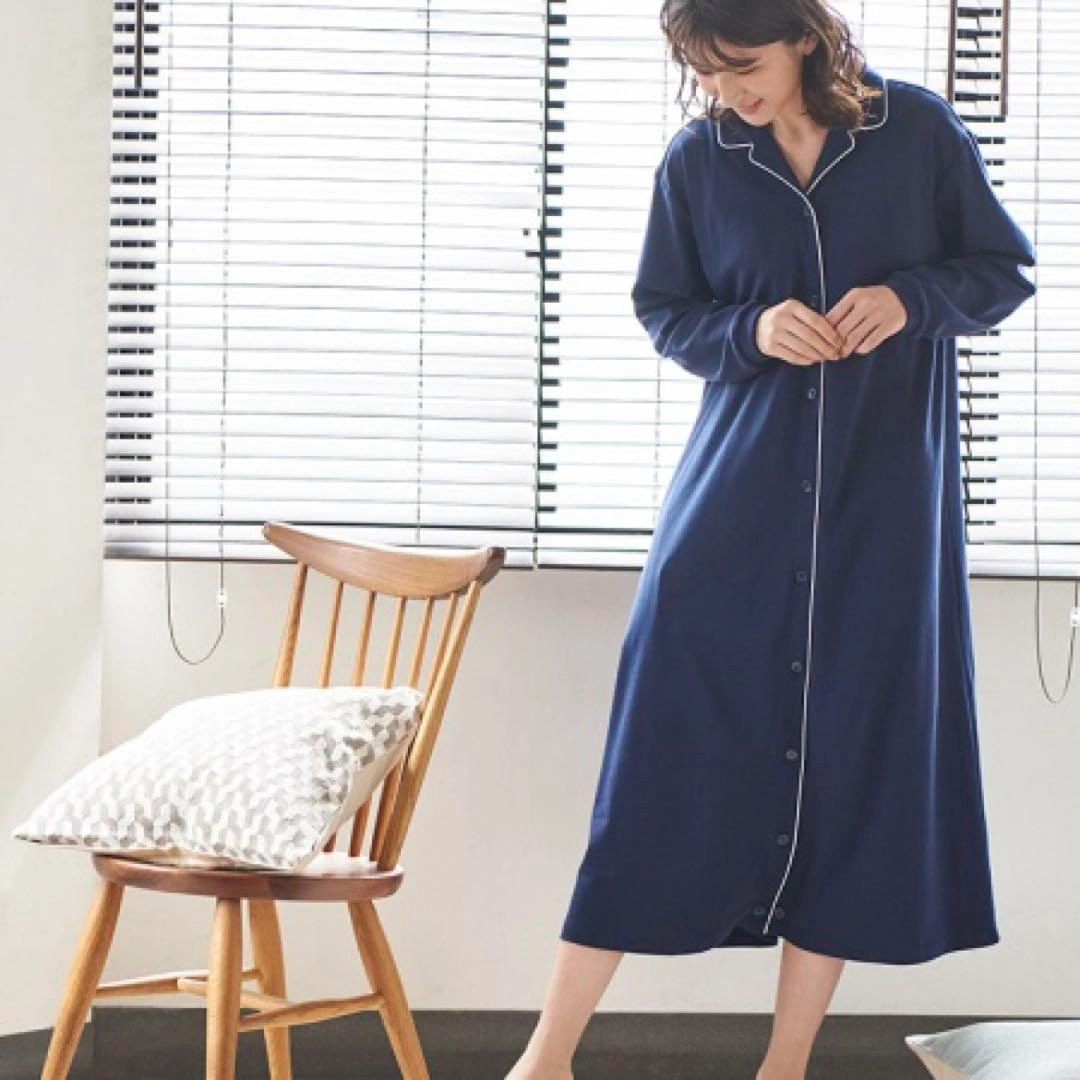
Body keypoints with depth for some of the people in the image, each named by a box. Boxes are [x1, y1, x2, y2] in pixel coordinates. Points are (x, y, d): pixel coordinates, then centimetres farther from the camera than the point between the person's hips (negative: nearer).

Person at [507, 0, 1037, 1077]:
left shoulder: (921, 132, -2)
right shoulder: (695, 160, 1)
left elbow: (1006, 271, 6)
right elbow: (663, 311, 10)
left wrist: (911, 298, -14)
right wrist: (751, 331, -10)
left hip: (887, 496, 0)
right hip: (738, 487, 0)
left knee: (856, 752, 3)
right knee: (665, 745, -7)